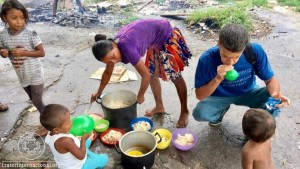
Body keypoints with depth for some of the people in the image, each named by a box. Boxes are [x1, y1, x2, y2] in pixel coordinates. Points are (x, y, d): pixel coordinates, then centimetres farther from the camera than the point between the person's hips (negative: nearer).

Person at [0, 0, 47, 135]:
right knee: (33, 100, 20)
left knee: (37, 101, 4)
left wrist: (23, 52, -26)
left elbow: (41, 52, -16)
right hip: (22, 76, 6)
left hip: (35, 75, -5)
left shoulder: (30, 34, -20)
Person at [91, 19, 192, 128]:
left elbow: (145, 75, -28)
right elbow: (108, 72, 8)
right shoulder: (110, 47, -10)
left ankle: (184, 111, 16)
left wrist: (140, 97, -11)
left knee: (175, 77, -1)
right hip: (155, 42, 8)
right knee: (153, 74, 13)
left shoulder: (125, 47, -36)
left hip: (167, 36, -8)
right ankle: (159, 106, 32)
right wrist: (99, 92, 18)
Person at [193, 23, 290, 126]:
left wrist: (276, 94, -36)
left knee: (275, 103, -27)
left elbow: (270, 79, -13)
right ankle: (222, 109, 10)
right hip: (220, 97, 0)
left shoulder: (255, 51, -26)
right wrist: (217, 79, -40)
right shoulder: (207, 59, -28)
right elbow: (199, 96, -23)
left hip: (248, 92, 1)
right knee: (199, 113, -27)